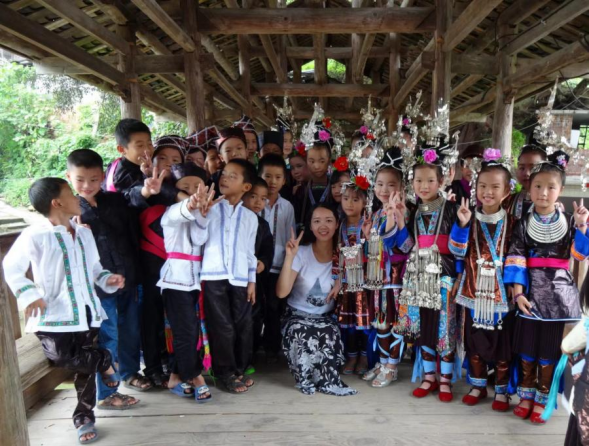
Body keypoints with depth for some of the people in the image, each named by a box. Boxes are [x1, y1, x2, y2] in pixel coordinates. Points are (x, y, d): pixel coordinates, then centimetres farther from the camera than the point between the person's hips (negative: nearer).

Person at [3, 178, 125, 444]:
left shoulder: (84, 233, 12)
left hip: (86, 312, 5)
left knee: (85, 367, 9)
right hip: (55, 315, -4)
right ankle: (104, 362, 10)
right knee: (60, 356, -21)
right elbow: (11, 268, -4)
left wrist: (107, 280, -2)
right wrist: (28, 294, -17)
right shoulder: (35, 236, -8)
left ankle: (84, 418, 28)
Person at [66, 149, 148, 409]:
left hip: (128, 280, 3)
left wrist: (136, 272, -1)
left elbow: (134, 235, 1)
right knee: (107, 338, 5)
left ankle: (129, 373, 41)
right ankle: (105, 394, 22)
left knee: (131, 331, 17)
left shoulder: (116, 201, 1)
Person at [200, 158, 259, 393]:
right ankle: (227, 373, 16)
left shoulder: (250, 216, 10)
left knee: (243, 326, 8)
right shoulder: (211, 208, 3)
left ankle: (239, 370, 25)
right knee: (222, 327, 1)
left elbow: (250, 251, 12)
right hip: (214, 275, -2)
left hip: (240, 277, 3)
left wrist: (252, 280, 9)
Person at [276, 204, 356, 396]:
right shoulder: (301, 253, -12)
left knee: (330, 333, -32)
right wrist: (289, 257, -31)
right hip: (297, 315, -1)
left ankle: (327, 381, -11)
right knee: (301, 333, -34)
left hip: (326, 317, 2)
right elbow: (281, 292, -20)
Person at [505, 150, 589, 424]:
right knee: (526, 349, 9)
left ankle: (542, 400, 23)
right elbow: (516, 260, -5)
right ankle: (526, 396, 26)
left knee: (549, 352, 7)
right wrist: (518, 292, -11)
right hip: (531, 292, 1)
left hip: (558, 293, 0)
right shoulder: (523, 225, 0)